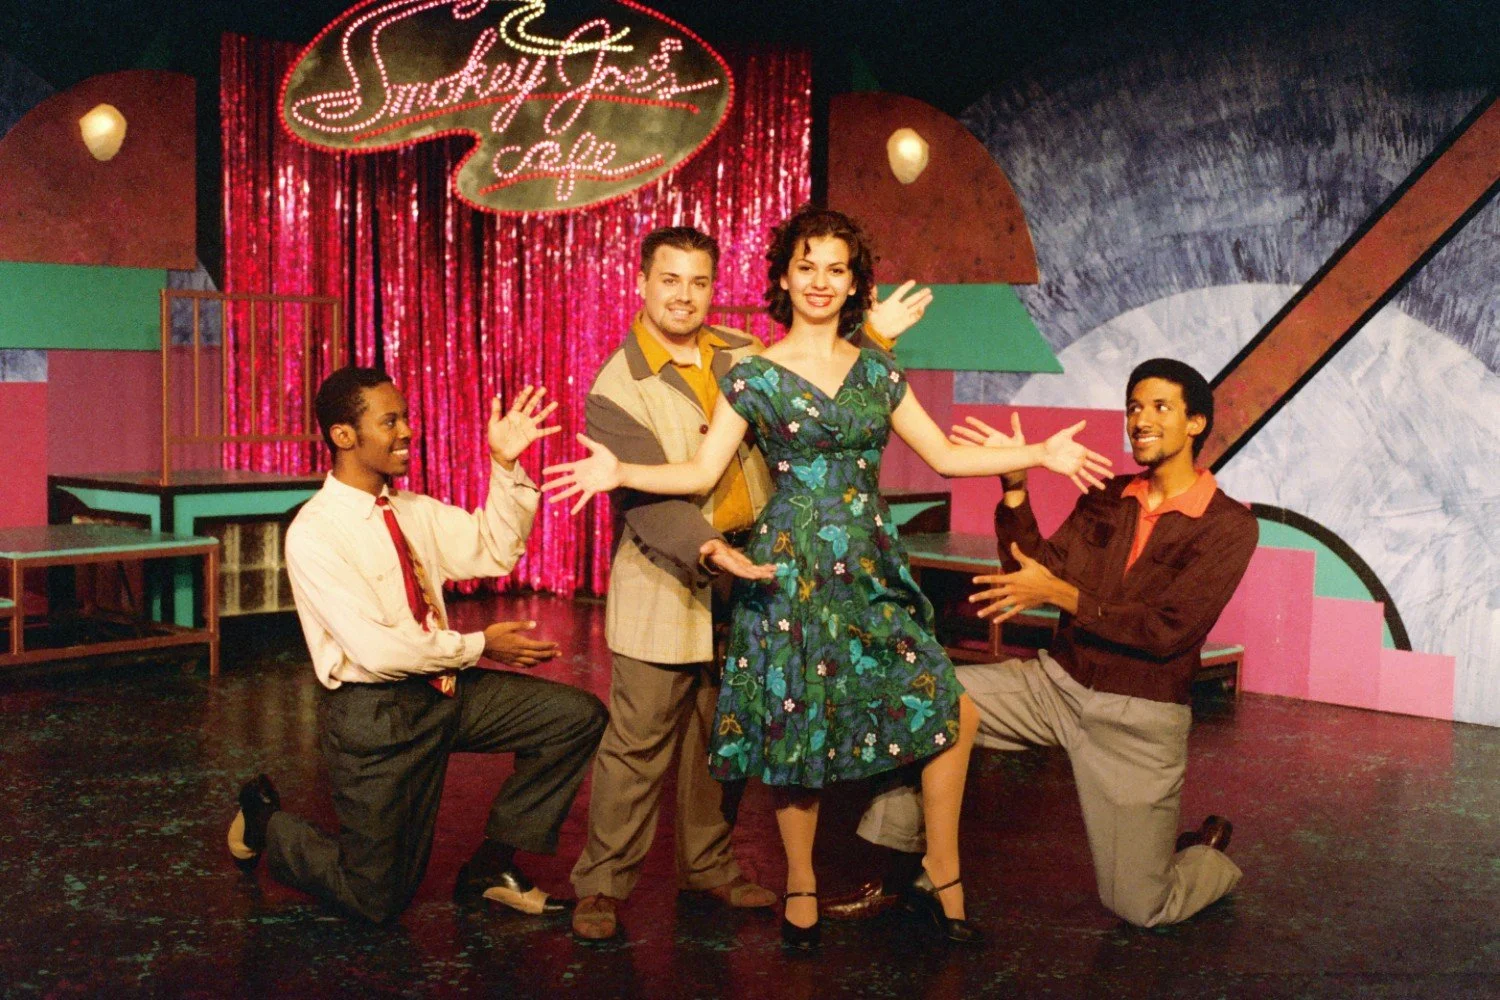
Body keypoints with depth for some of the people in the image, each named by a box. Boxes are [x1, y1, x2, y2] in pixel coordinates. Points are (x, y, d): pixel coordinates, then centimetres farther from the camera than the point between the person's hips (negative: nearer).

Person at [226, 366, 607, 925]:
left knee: (578, 716, -7)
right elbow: (378, 649, -23)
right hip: (375, 711, -7)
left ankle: (492, 866, 6)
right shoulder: (313, 534, -18)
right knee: (376, 900, 0)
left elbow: (495, 551, 3)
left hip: (446, 689, 7)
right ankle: (265, 823, 29)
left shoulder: (414, 511, 5)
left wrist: (505, 465, -9)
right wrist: (479, 646, -15)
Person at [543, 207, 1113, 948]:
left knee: (950, 711, -3)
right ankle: (801, 887, 22)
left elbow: (944, 455, 12)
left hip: (872, 568, 4)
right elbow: (702, 473, -4)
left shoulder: (877, 373, 10)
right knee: (798, 728, 2)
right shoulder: (754, 377, 0)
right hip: (792, 571, -3)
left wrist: (1041, 454, 7)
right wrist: (621, 473, -18)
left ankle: (942, 872, 16)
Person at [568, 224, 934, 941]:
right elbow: (647, 498, -20)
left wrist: (872, 336, 10)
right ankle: (601, 883, 11)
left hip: (743, 574, 5)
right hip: (664, 582, -5)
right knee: (639, 741, -2)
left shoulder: (743, 354, 7)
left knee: (717, 733, 16)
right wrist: (704, 549, -35)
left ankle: (707, 865, 31)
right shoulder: (616, 388, -11)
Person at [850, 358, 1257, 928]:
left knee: (1141, 908, 0)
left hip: (1138, 720, -4)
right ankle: (896, 863, -3)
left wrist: (1062, 594, -20)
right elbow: (1036, 570, 1)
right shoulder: (1107, 499, 8)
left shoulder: (1229, 525, -9)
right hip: (1054, 682, 5)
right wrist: (1015, 486, -9)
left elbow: (1168, 632, -17)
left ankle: (1208, 854, 35)